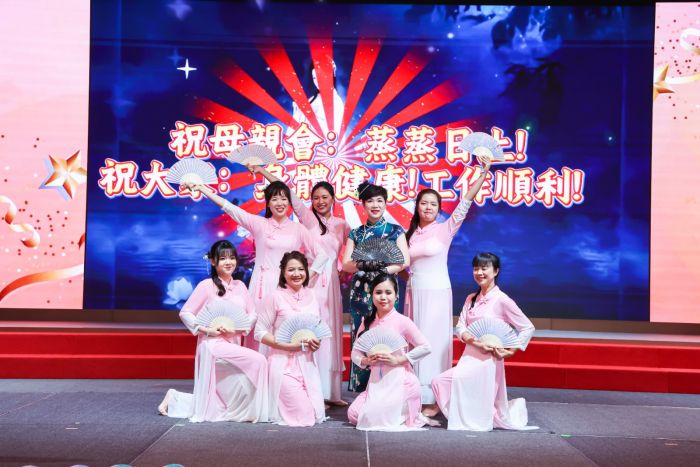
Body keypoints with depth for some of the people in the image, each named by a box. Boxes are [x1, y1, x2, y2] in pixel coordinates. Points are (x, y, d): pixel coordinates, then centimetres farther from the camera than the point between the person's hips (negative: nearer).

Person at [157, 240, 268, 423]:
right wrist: (206, 329, -15)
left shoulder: (240, 286, 9)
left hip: (233, 345, 6)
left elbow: (252, 314, 10)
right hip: (213, 344, -6)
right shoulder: (206, 285, -6)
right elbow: (185, 313, -5)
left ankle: (174, 399, 30)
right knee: (257, 360, -25)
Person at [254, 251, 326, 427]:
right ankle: (269, 403, 19)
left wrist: (317, 342, -3)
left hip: (307, 362, 5)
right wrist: (287, 345, -19)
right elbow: (260, 332, -8)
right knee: (303, 414, -9)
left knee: (317, 415, 4)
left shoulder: (311, 295, 6)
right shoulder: (276, 297, -8)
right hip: (284, 363, -5)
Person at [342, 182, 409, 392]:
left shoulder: (395, 230, 6)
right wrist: (362, 265, -19)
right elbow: (346, 264, 2)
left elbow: (405, 261, -4)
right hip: (361, 292, 2)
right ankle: (363, 391, 6)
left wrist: (382, 270, -19)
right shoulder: (356, 233, 11)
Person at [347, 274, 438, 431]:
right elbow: (355, 352, 10)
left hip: (399, 381, -6)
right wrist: (365, 361, -13)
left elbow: (425, 347, -12)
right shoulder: (367, 323, 6)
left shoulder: (402, 321, -9)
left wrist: (398, 359, -16)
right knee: (353, 414, -8)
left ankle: (410, 415, 12)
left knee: (373, 418, -18)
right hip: (376, 381, 6)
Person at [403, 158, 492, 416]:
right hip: (414, 293, 5)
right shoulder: (410, 233, 10)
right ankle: (415, 395, 13)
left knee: (433, 343, -4)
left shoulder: (445, 229, -3)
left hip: (437, 293, -4)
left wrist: (483, 173, -20)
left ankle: (433, 399, 1)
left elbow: (465, 203, -13)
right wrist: (405, 274, -1)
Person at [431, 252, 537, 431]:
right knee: (439, 382, -9)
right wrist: (474, 341, -15)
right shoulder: (471, 299, 13)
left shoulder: (502, 300, -6)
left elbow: (528, 328, -4)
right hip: (469, 356, 7)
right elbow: (460, 328, 4)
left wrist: (511, 351, -10)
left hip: (487, 360, -7)